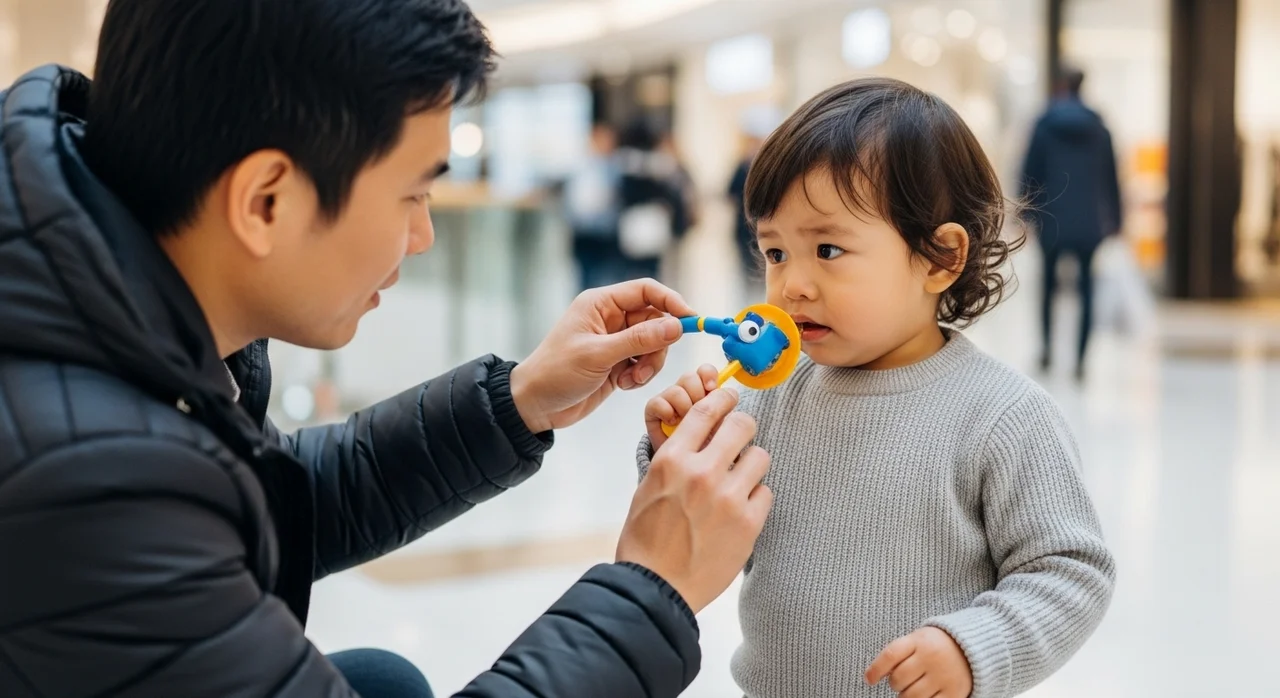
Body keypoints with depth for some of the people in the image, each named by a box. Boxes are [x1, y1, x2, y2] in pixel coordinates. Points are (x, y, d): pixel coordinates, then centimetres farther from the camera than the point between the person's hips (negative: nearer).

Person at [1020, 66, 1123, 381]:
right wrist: (1114, 217, 13)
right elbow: (1110, 176, 8)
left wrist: (1028, 210, 3)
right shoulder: (1098, 127, 5)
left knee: (1049, 282, 15)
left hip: (1053, 217, -1)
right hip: (1089, 220, 1)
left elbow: (1031, 170, -3)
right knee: (1086, 287, 2)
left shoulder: (1046, 124, -3)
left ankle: (1048, 347, 8)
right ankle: (1080, 359, -2)